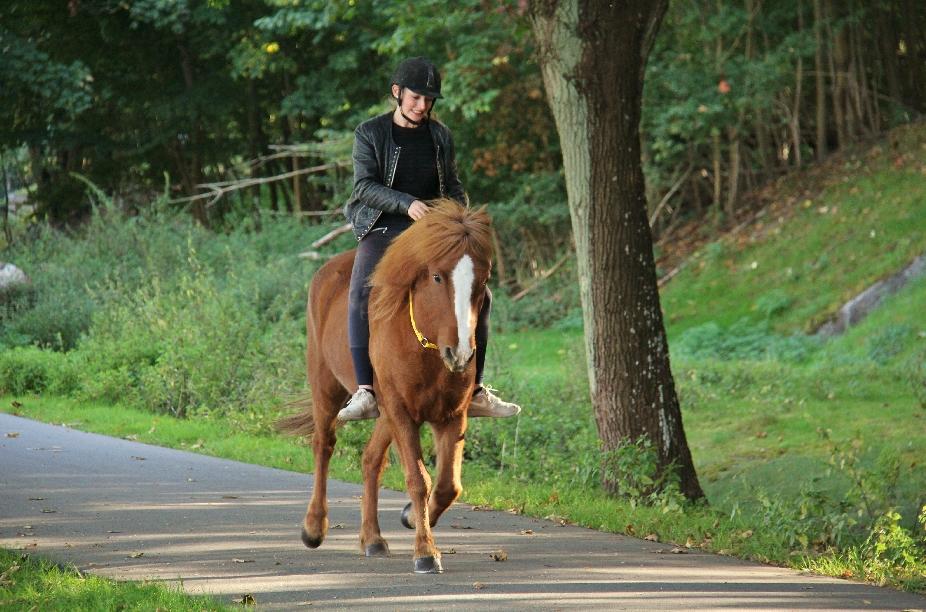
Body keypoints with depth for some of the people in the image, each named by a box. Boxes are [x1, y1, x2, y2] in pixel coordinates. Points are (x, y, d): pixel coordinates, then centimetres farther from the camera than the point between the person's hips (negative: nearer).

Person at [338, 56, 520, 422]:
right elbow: (365, 186, -9)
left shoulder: (440, 137, 12)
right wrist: (407, 204, -25)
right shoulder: (370, 134, 1)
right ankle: (365, 393, -35)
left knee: (478, 296, -7)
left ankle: (474, 392, 4)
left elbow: (452, 187, 21)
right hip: (383, 229, -4)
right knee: (362, 293, -30)